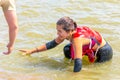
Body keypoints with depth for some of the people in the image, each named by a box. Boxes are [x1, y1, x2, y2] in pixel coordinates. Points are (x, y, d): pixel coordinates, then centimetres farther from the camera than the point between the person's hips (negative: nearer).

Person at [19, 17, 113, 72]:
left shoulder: (77, 39, -38)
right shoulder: (68, 32, -16)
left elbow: (78, 65, -42)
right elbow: (52, 44, -3)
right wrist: (32, 51, -2)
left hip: (104, 52, -7)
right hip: (91, 47, 7)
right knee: (67, 51, 3)